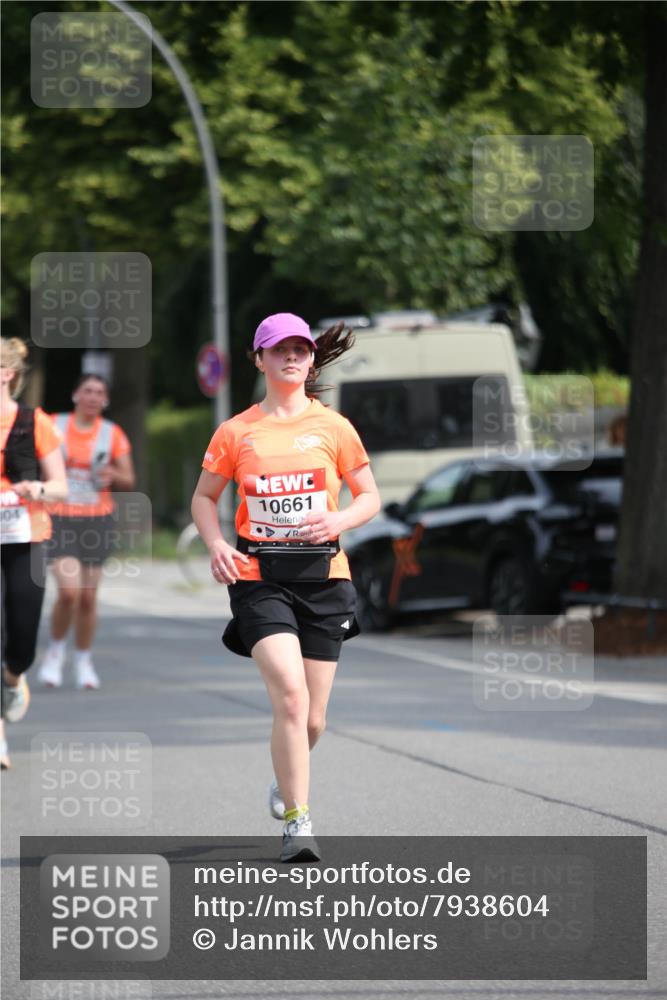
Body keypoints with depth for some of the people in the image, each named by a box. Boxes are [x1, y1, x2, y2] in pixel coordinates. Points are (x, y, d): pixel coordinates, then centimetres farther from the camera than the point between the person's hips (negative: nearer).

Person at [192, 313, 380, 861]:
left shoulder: (334, 427, 4)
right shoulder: (236, 432, 3)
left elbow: (370, 497, 11)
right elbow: (204, 497, 14)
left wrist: (338, 520, -11)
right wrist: (217, 544, -6)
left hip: (322, 574, 2)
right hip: (259, 575, -2)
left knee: (312, 719, 6)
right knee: (290, 693, -22)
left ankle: (287, 778, 41)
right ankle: (297, 822, -16)